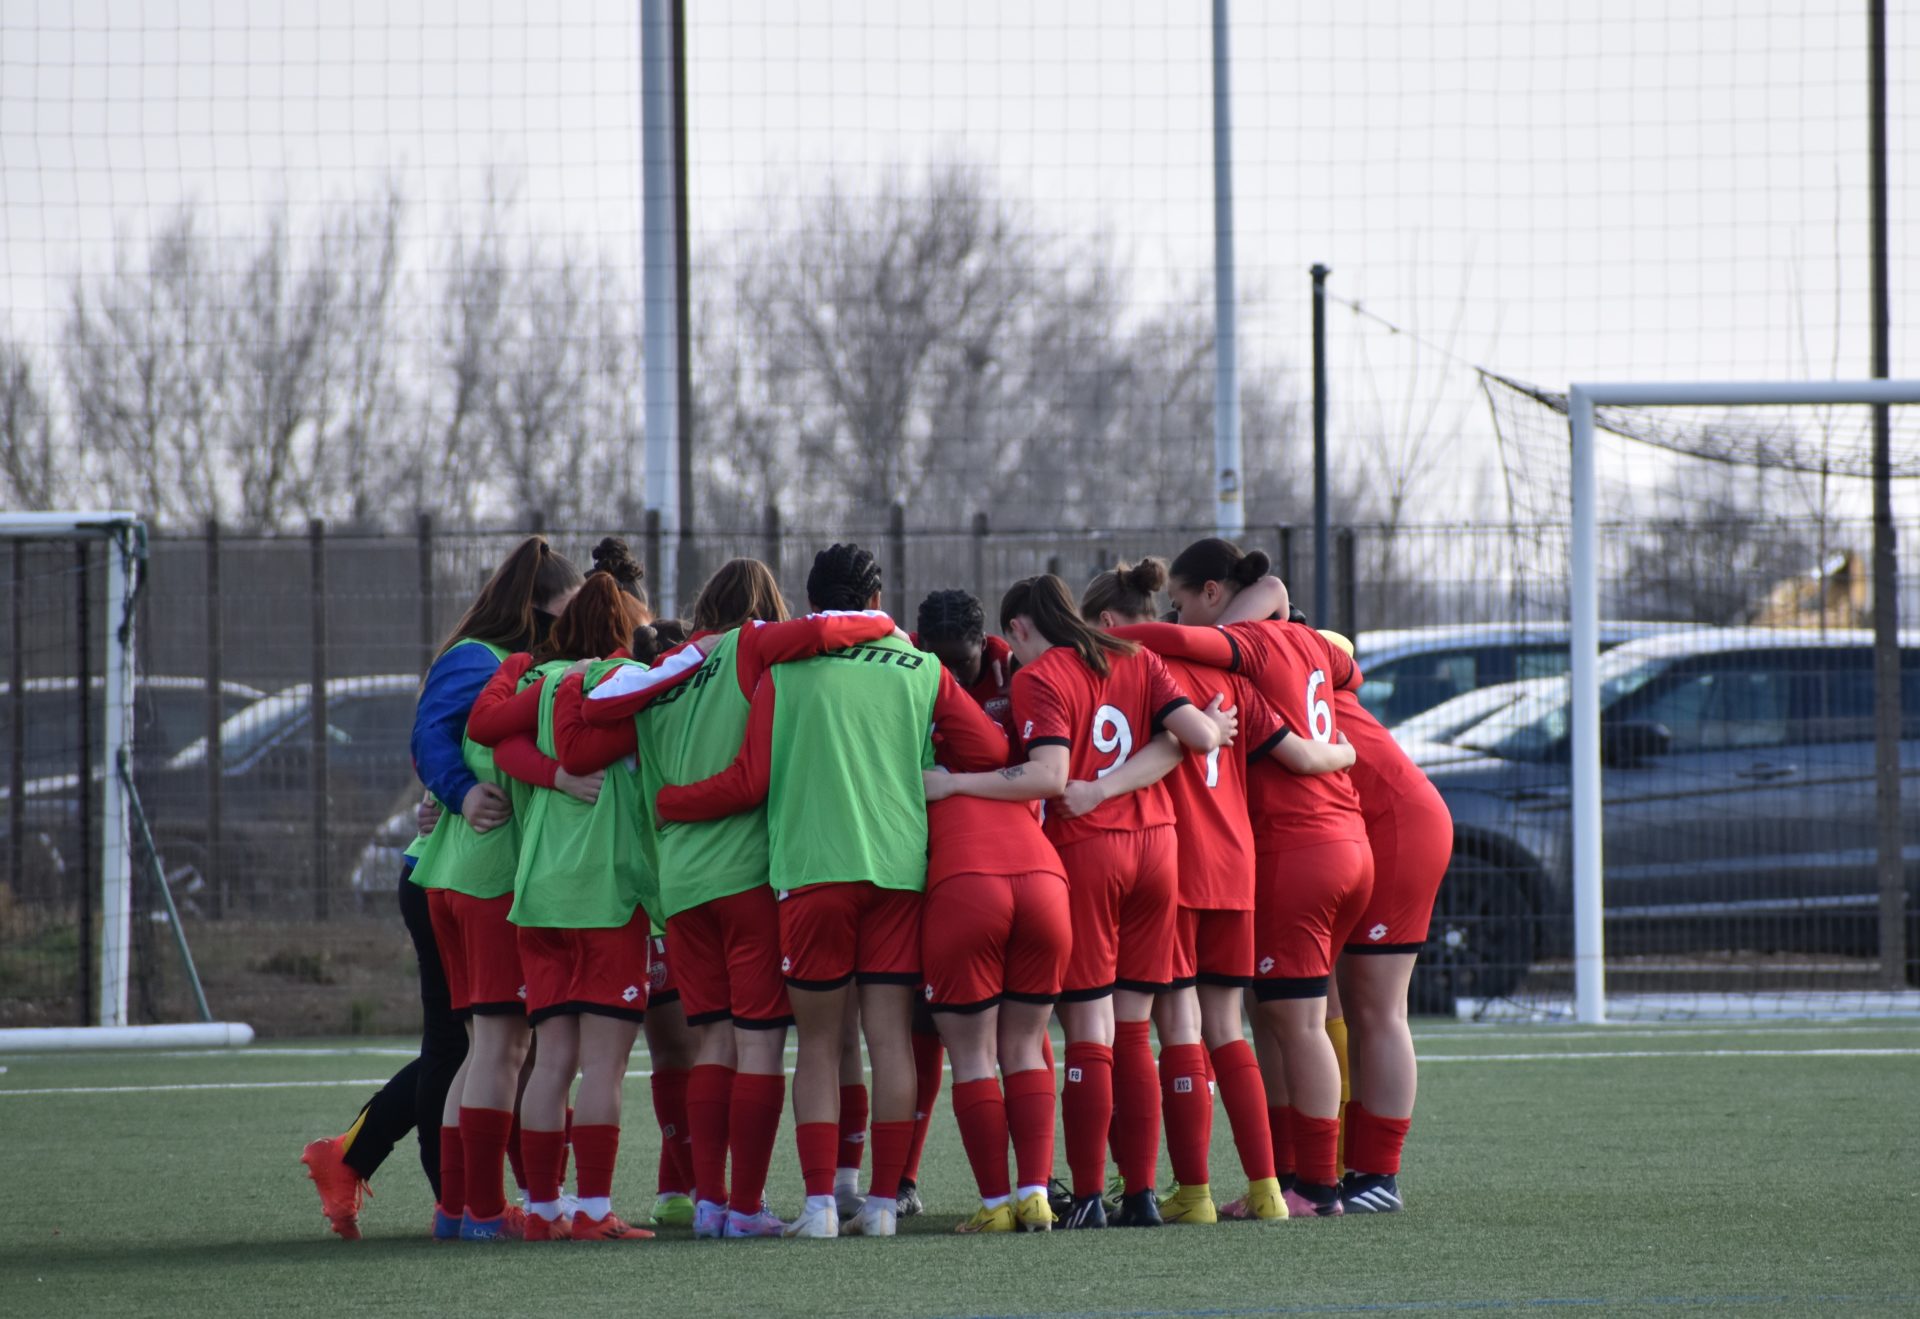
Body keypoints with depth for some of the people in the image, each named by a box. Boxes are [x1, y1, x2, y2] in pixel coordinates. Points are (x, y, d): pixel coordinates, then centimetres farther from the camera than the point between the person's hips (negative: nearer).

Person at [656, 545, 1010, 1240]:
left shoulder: (784, 674, 2)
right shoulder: (921, 672, 8)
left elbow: (749, 781, 0)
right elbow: (991, 750, 1)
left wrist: (663, 803, 13)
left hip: (813, 870, -1)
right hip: (900, 867, 1)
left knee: (819, 1042, 4)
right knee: (890, 1038, 4)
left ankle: (819, 1202, -3)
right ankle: (883, 1202, 2)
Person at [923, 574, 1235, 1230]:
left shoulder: (1039, 677, -6)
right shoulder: (1136, 661, 11)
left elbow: (1050, 776, -18)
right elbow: (1198, 734, 0)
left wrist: (953, 783, -16)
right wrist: (1217, 727, 22)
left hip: (1084, 850, -5)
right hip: (1155, 844, 5)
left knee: (1088, 1032, -3)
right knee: (1132, 1033, 10)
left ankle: (1087, 1198, -6)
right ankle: (1141, 1193, 7)